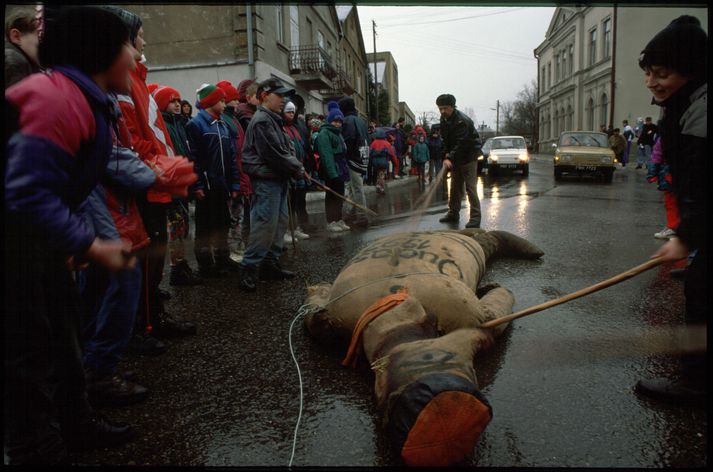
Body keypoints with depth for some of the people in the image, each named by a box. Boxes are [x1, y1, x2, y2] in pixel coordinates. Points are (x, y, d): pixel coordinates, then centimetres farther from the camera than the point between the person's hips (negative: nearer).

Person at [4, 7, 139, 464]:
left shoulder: (87, 100, 8)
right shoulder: (58, 97, -24)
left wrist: (74, 241, 9)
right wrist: (92, 246, -26)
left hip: (38, 232, 10)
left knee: (61, 325, 18)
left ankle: (73, 421, 35)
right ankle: (37, 448, 19)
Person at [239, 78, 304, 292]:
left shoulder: (274, 119, 19)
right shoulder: (261, 121, -14)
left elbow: (287, 147, 18)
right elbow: (275, 154, -19)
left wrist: (296, 166, 2)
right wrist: (297, 169, -9)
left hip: (279, 178, 11)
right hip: (267, 179, -11)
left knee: (280, 222, 13)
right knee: (265, 224, -11)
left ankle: (271, 264, 22)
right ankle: (249, 270, -5)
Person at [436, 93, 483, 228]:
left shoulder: (462, 121, -24)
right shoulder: (444, 119, 3)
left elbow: (461, 144, -31)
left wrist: (450, 158, -40)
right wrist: (446, 154, -5)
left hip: (468, 155, -8)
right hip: (455, 156, 8)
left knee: (470, 187, -11)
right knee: (455, 186, 12)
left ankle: (475, 217, -10)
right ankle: (453, 213, 21)